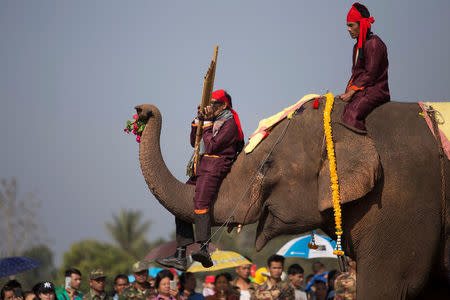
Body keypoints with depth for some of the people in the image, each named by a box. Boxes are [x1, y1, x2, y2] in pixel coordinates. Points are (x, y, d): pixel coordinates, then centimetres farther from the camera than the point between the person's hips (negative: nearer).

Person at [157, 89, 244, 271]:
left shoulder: (229, 123, -4)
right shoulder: (214, 121, 24)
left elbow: (211, 146, -14)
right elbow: (194, 142, 19)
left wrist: (207, 123, -6)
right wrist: (198, 120, 10)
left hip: (214, 169, -10)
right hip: (201, 170, 10)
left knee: (200, 201, -32)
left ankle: (204, 249, -46)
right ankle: (180, 257, 7)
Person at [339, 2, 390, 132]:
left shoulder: (374, 44, -11)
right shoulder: (357, 46, 18)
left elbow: (371, 74, -15)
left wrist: (352, 92, -16)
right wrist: (347, 92, 7)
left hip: (375, 91, -10)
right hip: (360, 90, 10)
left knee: (352, 113, -31)